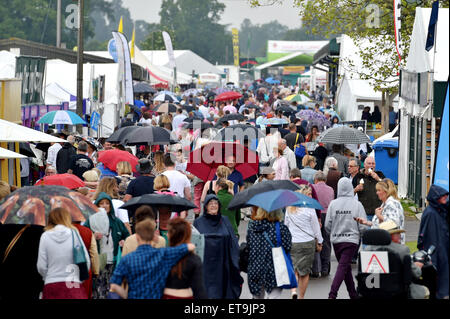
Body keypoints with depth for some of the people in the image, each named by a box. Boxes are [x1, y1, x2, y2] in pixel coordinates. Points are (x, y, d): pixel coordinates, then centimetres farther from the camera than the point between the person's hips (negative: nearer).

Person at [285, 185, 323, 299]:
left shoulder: (289, 208, 1)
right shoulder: (309, 208, -11)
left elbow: (286, 225, 9)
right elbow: (315, 226, -4)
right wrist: (320, 241, 10)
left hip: (292, 242, 3)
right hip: (307, 242, -3)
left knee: (294, 269, 8)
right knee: (305, 271, 9)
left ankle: (293, 290, -17)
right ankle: (301, 296, 14)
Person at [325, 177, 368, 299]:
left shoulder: (333, 204, -2)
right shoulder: (357, 204, -7)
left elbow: (327, 225, -1)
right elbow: (362, 226, -6)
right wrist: (362, 235, 15)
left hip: (336, 240, 3)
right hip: (351, 239, -3)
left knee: (346, 267, 16)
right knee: (343, 267, -7)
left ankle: (353, 294, 25)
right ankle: (332, 294, -22)